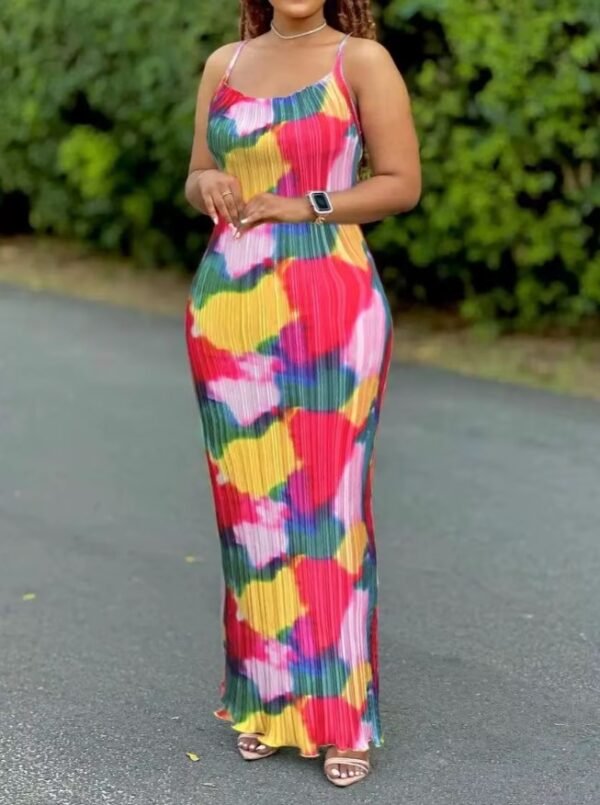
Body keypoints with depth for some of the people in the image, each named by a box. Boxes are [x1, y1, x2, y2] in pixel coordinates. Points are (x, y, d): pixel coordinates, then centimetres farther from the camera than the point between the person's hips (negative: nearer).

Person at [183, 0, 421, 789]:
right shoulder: (224, 64, 12)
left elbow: (404, 183, -2)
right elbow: (198, 179, 17)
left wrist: (304, 206, -13)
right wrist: (209, 185, -6)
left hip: (330, 308, -4)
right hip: (230, 308, 4)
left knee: (329, 502, -1)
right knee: (247, 500, 7)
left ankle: (342, 712, 8)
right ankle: (266, 698, 19)